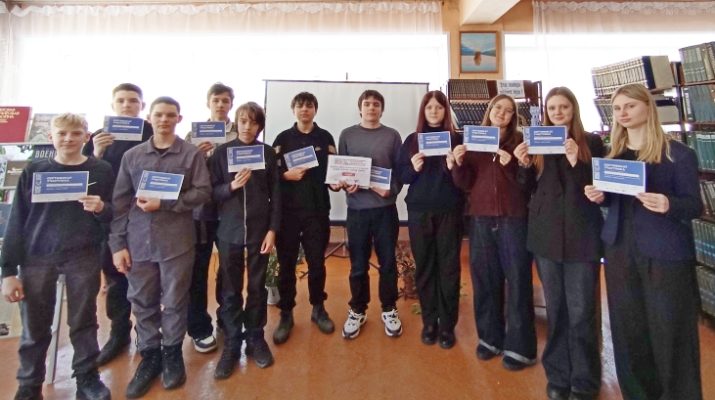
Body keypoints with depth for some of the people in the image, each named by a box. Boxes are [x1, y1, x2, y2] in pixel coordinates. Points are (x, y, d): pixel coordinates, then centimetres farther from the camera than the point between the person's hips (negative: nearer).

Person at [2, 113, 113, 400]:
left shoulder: (102, 171, 2)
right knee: (34, 329, 9)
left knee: (84, 323, 8)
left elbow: (115, 215, 5)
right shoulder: (33, 171, 3)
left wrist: (101, 208, -18)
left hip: (84, 258, -1)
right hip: (37, 258, 1)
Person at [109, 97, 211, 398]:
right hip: (138, 242, 3)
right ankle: (149, 356, 28)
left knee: (175, 302, 8)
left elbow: (202, 191, -7)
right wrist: (117, 244, 2)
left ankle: (172, 353, 27)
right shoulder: (132, 156, 8)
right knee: (142, 303, 11)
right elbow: (120, 202, 7)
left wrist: (164, 203, -16)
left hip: (177, 241, -2)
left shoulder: (191, 154, 0)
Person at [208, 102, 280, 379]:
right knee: (231, 291, 7)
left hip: (259, 230, 0)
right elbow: (211, 192, 1)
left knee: (257, 287, 10)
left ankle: (256, 339, 26)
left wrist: (272, 229, -5)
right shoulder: (222, 152, 2)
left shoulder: (268, 153, 2)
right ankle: (231, 345, 21)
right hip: (229, 231, 0)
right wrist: (231, 186, -18)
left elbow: (275, 194, 1)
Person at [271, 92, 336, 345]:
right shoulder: (283, 138, 8)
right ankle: (286, 314, 19)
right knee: (286, 263, 6)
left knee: (317, 261, 9)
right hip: (288, 209, 0)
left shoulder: (325, 138, 9)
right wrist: (286, 175, -16)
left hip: (317, 209, 0)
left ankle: (318, 309, 26)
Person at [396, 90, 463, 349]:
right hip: (419, 212, 2)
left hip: (449, 211, -1)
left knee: (449, 267, 2)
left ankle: (447, 324, 15)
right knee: (424, 267, 6)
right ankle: (429, 322, 20)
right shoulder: (412, 140, 9)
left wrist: (454, 167, -17)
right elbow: (400, 175, 7)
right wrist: (413, 168, -13)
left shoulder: (457, 139, 4)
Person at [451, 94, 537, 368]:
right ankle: (490, 338, 24)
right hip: (481, 220, 3)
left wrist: (511, 166, -19)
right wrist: (459, 163, -12)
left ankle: (519, 347, 13)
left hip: (513, 219, -2)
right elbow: (465, 184, 6)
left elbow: (529, 184, -3)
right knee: (484, 280, 9)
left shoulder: (519, 142, 3)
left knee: (517, 280, 1)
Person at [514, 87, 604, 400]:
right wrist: (524, 165, -8)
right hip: (547, 234, 3)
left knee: (581, 311, 2)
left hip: (582, 235, -2)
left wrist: (576, 161, -21)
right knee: (555, 308, 11)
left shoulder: (591, 142, 1)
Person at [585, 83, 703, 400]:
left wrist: (668, 205, -28)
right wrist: (598, 197, -6)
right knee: (627, 328, 12)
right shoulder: (612, 154, 10)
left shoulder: (678, 154, -6)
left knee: (670, 332, 3)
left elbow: (695, 206, -8)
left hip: (666, 254, -5)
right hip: (619, 250, 5)